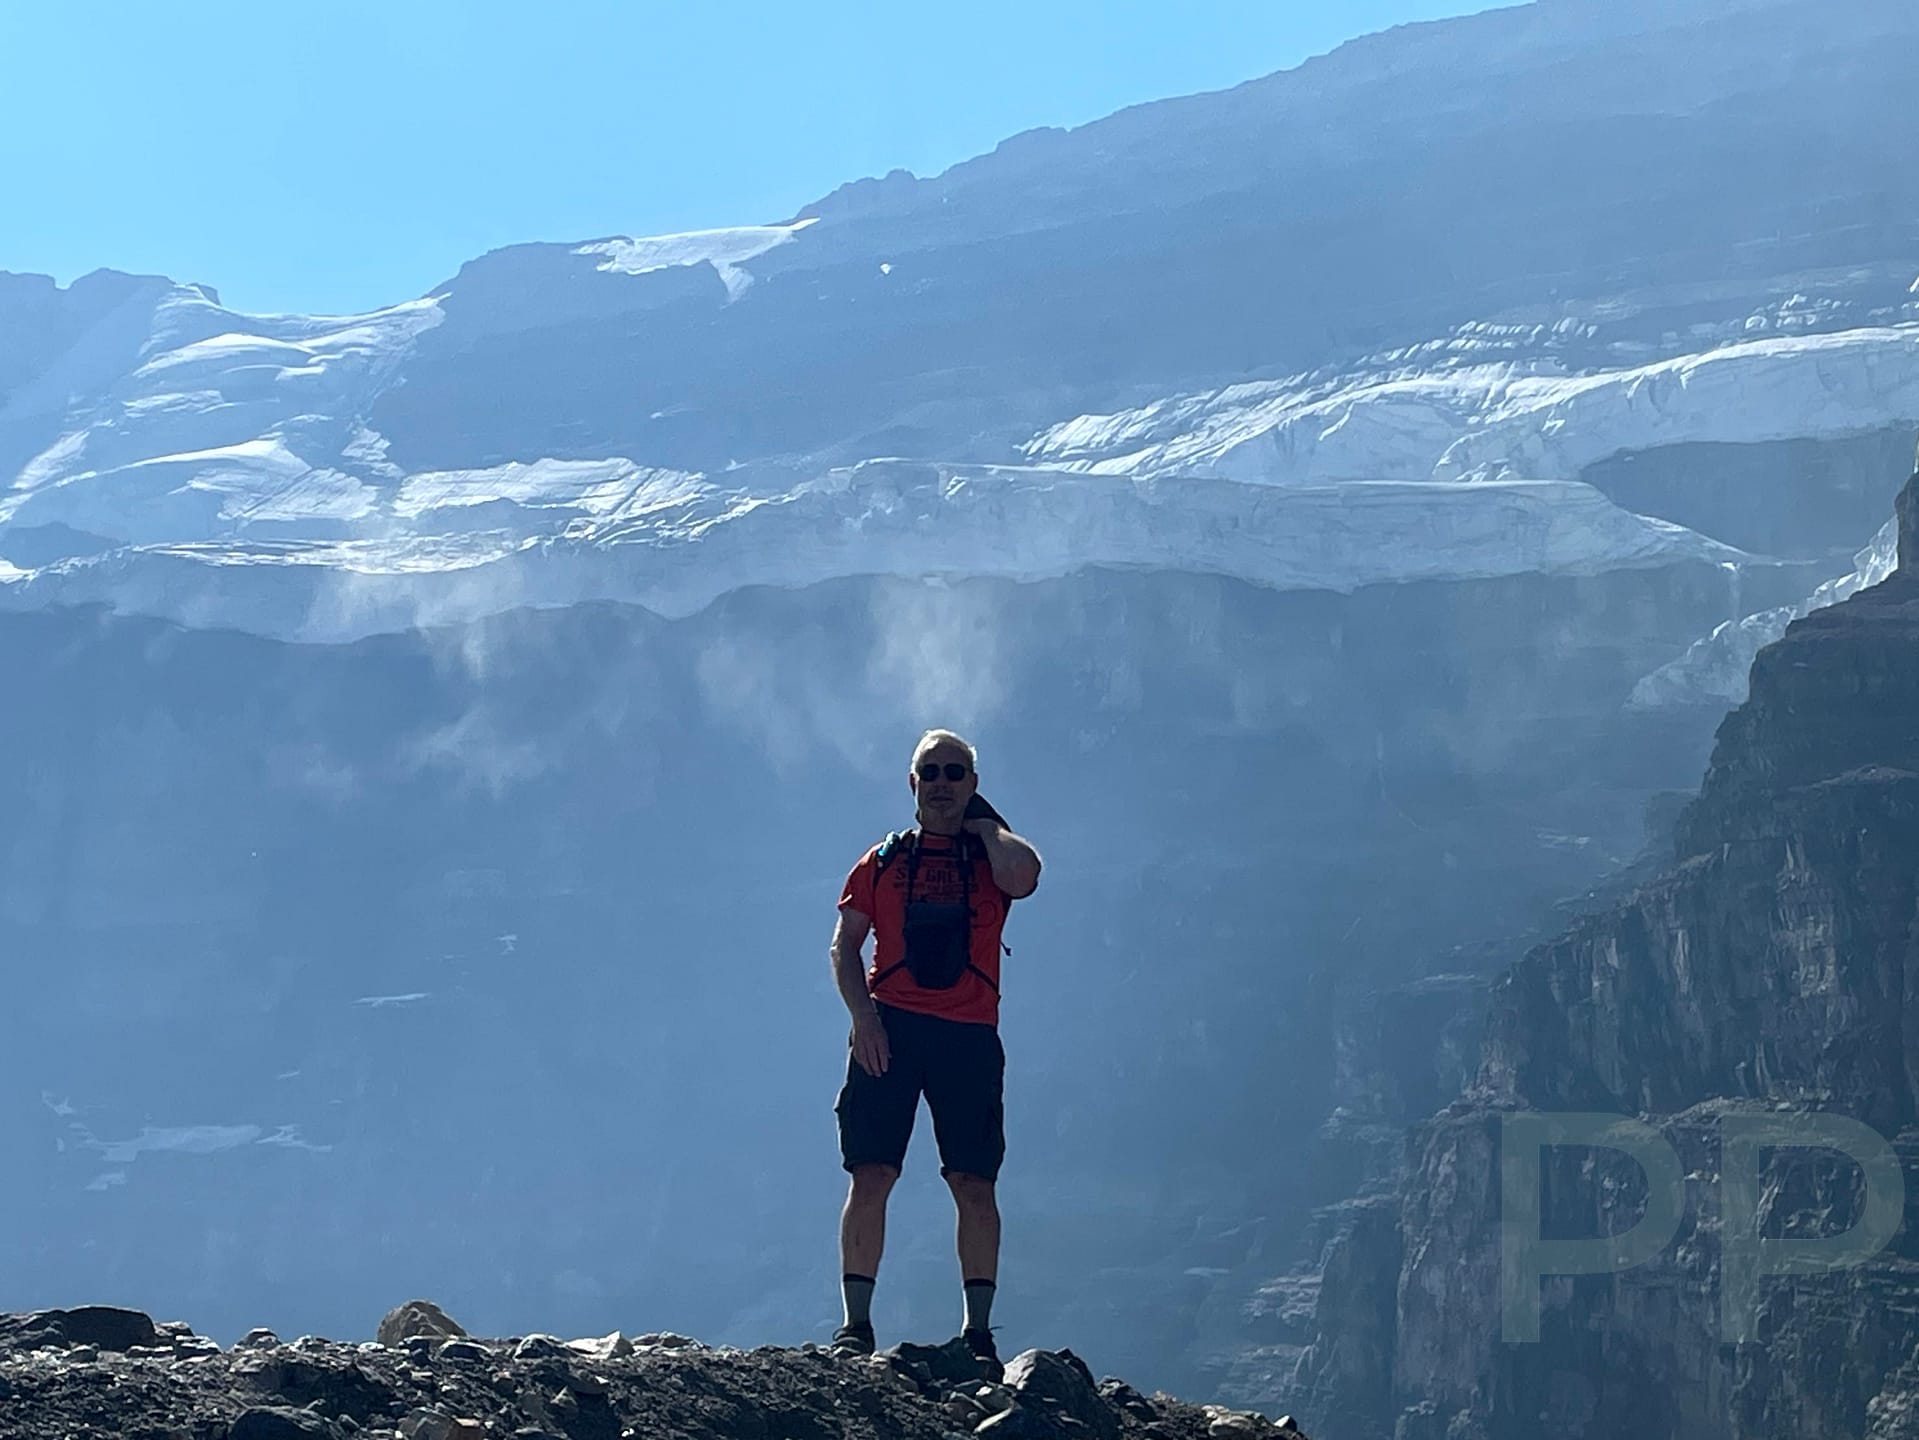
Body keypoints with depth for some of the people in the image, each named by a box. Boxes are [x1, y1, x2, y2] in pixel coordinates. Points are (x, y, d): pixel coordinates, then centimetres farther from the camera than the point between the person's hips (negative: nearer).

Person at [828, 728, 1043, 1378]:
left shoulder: (991, 855, 12)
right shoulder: (883, 860, 15)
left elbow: (1022, 876, -14)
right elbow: (844, 944, 9)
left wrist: (985, 823, 3)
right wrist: (862, 1014, -7)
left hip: (969, 1034, 0)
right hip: (889, 1029, 0)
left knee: (975, 1184, -3)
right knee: (871, 1175, -7)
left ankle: (977, 1331, 2)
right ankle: (855, 1324, -5)